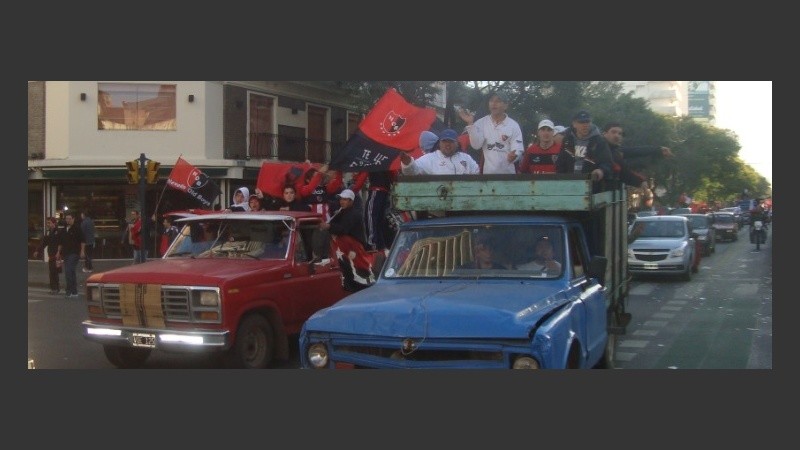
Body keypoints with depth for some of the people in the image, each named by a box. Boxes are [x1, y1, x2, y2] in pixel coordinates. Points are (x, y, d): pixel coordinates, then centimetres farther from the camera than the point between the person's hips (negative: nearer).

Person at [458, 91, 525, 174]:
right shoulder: (481, 123, 1)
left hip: (508, 171, -1)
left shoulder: (513, 125, -2)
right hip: (488, 171, 1)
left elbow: (517, 149, -8)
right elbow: (476, 145, -11)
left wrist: (513, 156, -32)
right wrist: (470, 123, -19)